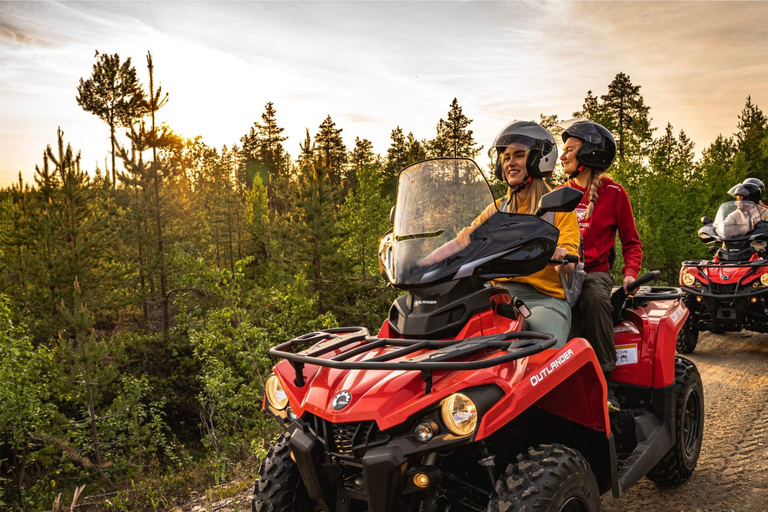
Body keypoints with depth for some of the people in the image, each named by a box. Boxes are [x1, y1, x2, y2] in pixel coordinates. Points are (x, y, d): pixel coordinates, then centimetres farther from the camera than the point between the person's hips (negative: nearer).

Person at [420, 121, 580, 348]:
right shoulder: (498, 208, 18)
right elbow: (463, 240, 7)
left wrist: (559, 255, -31)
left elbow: (567, 265, -6)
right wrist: (416, 267, -7)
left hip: (546, 300, -4)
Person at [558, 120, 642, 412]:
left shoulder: (613, 193, 7)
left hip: (594, 271, -3)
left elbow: (631, 242, 10)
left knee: (595, 300, -39)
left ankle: (603, 381, -31)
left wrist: (630, 273, -8)